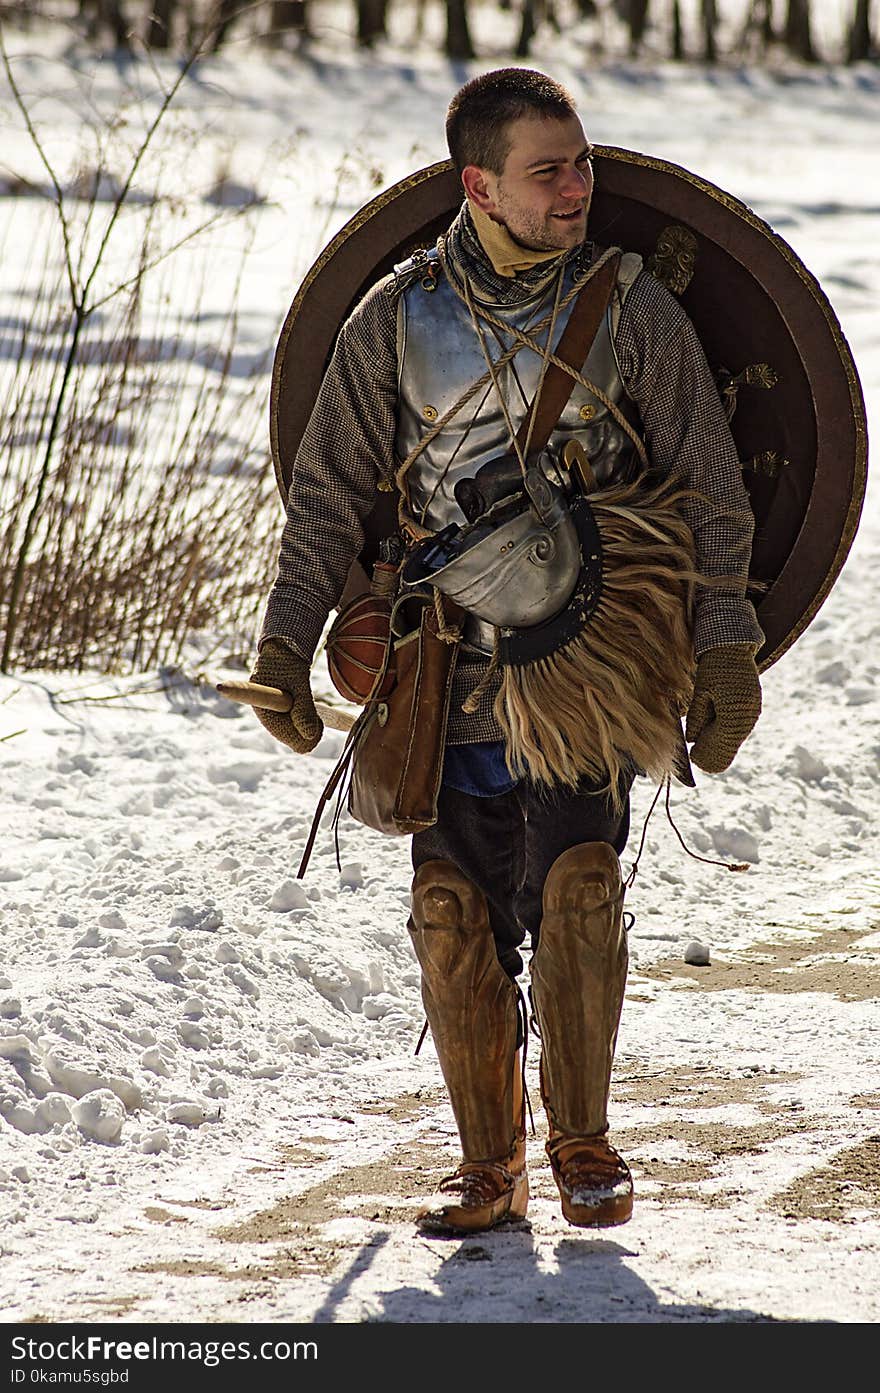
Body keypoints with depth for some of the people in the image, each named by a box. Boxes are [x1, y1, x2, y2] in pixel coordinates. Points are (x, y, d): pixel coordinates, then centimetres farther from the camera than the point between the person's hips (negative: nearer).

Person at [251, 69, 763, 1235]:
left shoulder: (632, 309, -1)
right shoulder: (397, 320, 1)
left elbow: (709, 489, 5)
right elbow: (330, 493, 7)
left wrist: (726, 652, 0)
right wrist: (285, 645, 0)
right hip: (452, 671, 2)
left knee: (575, 883, -16)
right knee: (456, 910, -3)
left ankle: (581, 1140, 0)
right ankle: (489, 1166, 10)